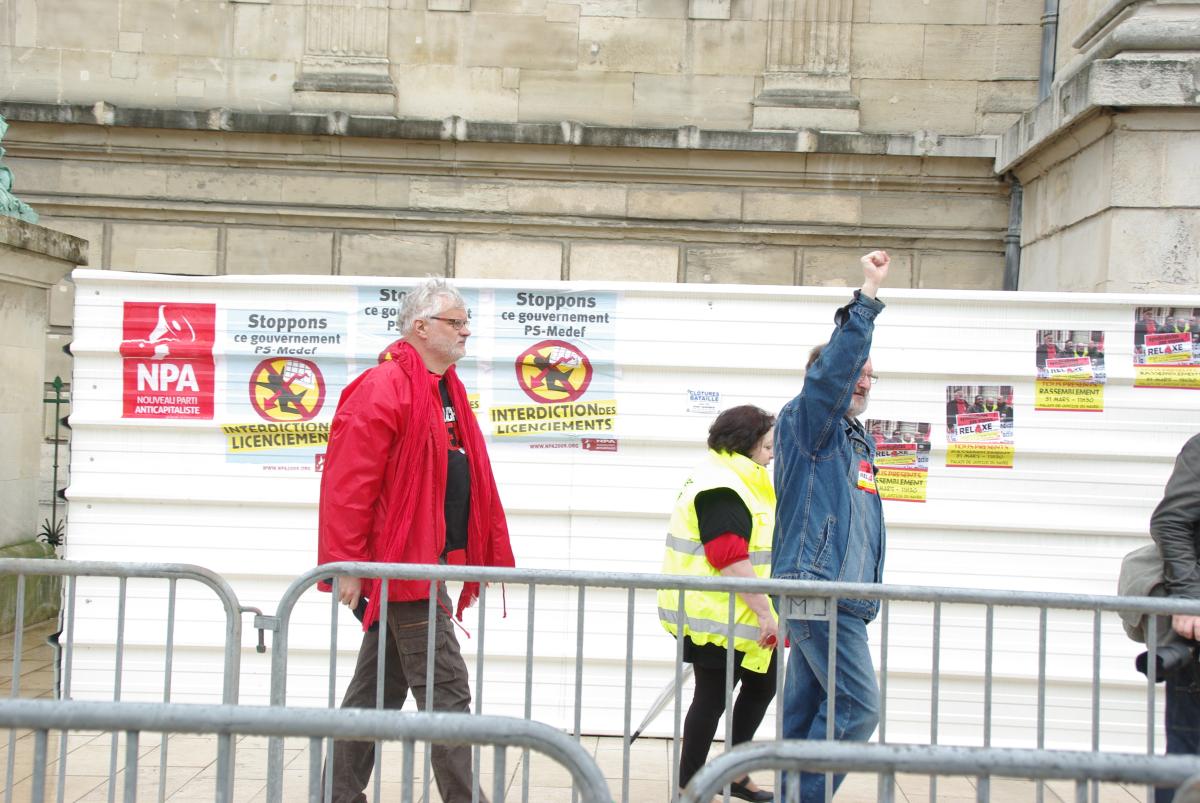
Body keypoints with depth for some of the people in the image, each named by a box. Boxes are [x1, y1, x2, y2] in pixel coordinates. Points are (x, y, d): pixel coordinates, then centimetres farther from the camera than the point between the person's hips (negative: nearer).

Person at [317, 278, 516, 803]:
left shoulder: (446, 391, 17)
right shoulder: (384, 387, -13)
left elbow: (468, 484, 21)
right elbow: (347, 482, -18)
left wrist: (491, 556, 17)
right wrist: (346, 565, -19)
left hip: (424, 564, 10)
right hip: (404, 564, -10)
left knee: (377, 692, 15)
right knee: (446, 692, -7)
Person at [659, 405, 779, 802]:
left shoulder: (731, 480, 16)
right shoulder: (720, 488, -18)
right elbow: (730, 560, -26)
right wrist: (765, 612, -24)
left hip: (736, 616, 11)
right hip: (717, 617, -11)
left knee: (761, 683, 16)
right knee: (713, 695, 0)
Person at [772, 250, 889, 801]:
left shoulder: (859, 440, 20)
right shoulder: (806, 424, -6)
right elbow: (832, 368, -24)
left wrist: (869, 589, 20)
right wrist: (868, 297, -25)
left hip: (840, 597, 9)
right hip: (816, 592, -9)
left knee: (803, 712, 12)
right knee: (858, 708, -10)